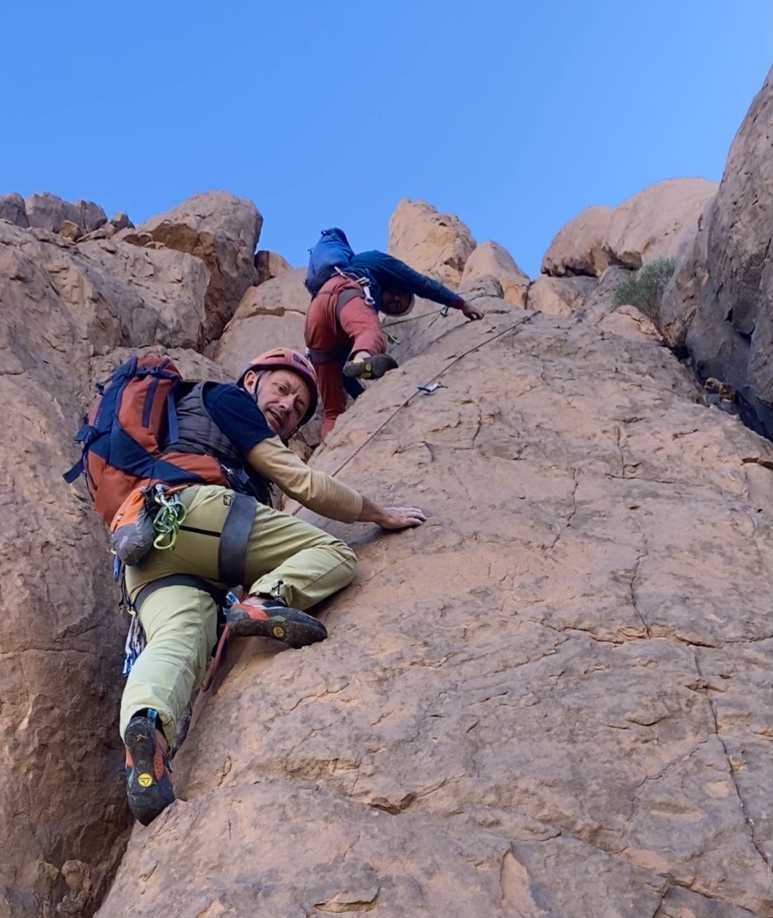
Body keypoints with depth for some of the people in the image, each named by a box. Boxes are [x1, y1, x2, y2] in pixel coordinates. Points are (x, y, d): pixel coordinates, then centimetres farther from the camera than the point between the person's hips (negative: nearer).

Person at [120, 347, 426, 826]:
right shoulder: (226, 398, 18)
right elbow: (303, 482, 10)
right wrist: (381, 513, 18)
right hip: (196, 506, -8)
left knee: (176, 642, -18)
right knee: (335, 553, 1)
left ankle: (144, 722, -48)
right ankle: (269, 597, -27)